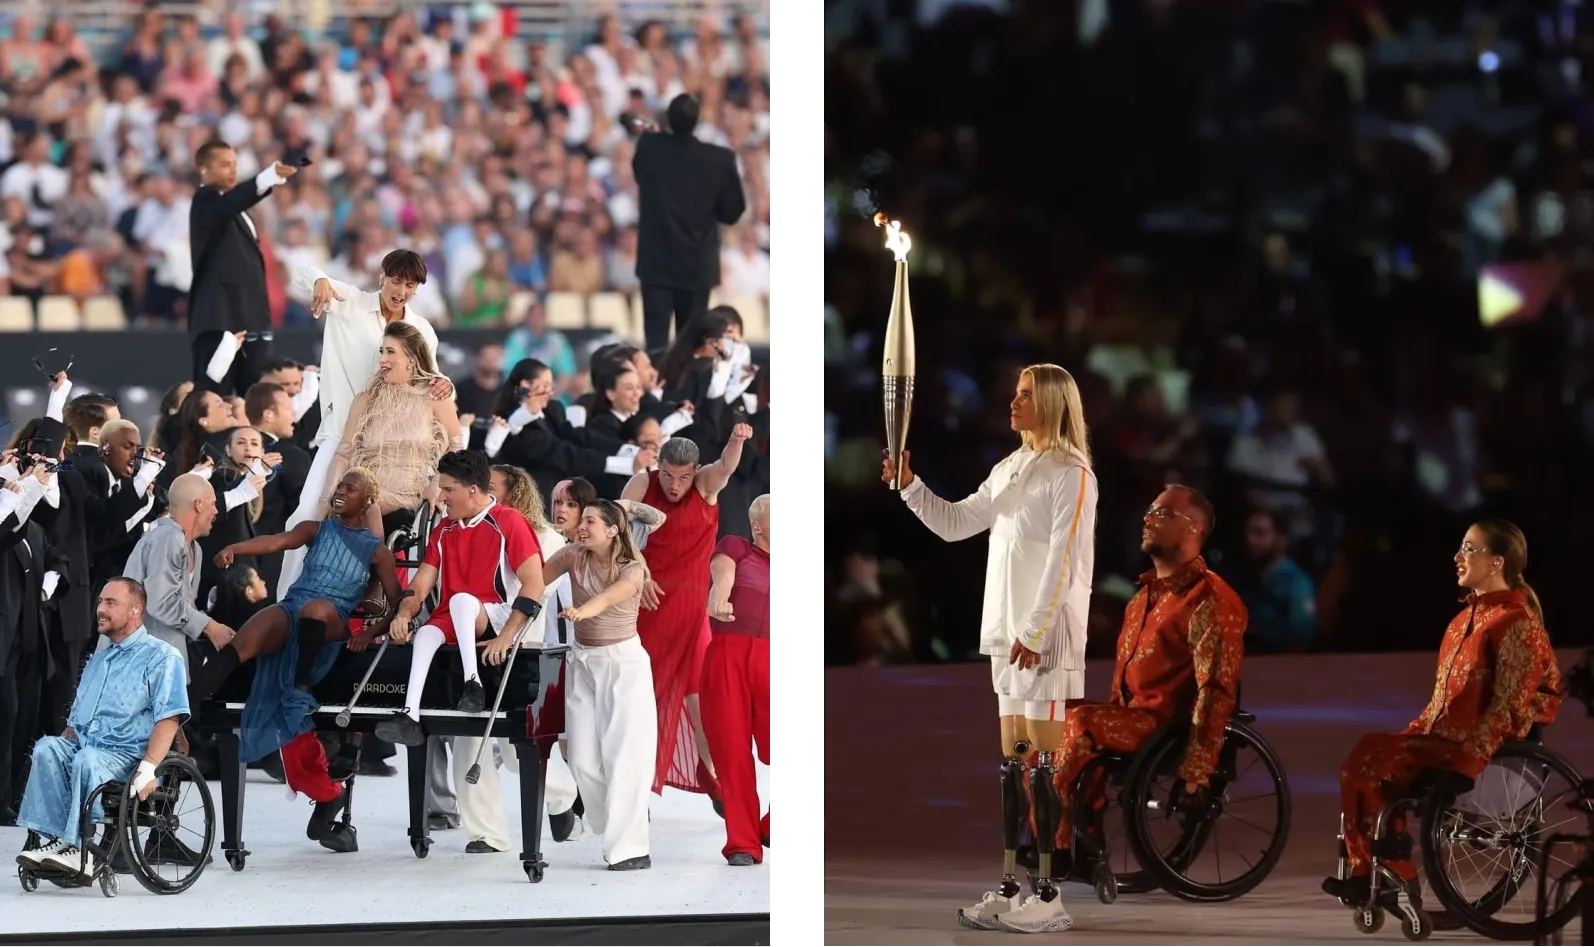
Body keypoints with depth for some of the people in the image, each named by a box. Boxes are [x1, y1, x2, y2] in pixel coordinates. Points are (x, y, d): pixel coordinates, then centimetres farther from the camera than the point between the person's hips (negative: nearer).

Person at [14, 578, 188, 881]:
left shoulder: (162, 657, 3)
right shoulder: (97, 660, 28)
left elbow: (168, 719, -9)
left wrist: (148, 767, -23)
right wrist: (61, 748, 6)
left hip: (126, 754, -6)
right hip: (83, 746, 6)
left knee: (88, 760, -37)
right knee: (47, 747, -26)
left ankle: (80, 849, -38)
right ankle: (50, 836, -36)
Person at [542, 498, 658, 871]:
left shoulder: (632, 568, -14)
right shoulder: (573, 557, -1)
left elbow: (609, 596, -34)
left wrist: (582, 610, -55)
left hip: (624, 662, -4)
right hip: (583, 661, 5)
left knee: (623, 755, -13)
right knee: (584, 760, 1)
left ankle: (629, 848, -13)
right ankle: (617, 833, 19)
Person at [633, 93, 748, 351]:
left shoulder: (648, 146, -10)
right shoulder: (720, 159, -15)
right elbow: (733, 212, -5)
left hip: (655, 261, 0)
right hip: (698, 264, 0)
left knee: (656, 337, 1)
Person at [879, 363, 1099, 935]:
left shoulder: (1071, 474, -8)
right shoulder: (1009, 471, 17)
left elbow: (1062, 560, -14)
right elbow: (953, 524, 21)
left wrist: (1034, 632, -18)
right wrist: (909, 485, 7)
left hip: (1046, 635, -8)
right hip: (1006, 631, 8)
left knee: (1043, 759, -10)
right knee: (1013, 762, 8)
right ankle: (1013, 885, 10)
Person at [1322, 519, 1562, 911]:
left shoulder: (1515, 621, -10)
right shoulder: (1470, 614, 19)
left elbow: (1511, 703, -15)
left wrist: (1471, 752, -20)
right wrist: (1418, 729, 11)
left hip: (1474, 748, -9)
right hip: (1443, 736, 9)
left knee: (1373, 764, -23)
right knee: (1364, 756, -15)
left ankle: (1397, 876, -12)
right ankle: (1365, 873, -14)